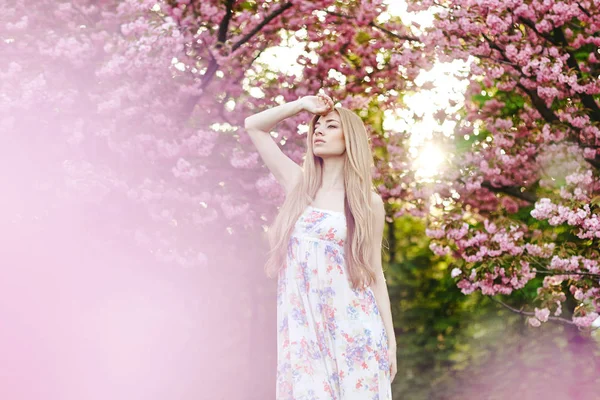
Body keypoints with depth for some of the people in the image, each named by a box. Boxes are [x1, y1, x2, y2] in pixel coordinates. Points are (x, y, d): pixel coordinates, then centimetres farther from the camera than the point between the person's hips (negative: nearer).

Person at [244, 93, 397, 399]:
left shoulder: (368, 203, 3)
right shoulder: (298, 184, 10)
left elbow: (374, 271, 4)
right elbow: (253, 126, 12)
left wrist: (390, 339, 1)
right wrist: (303, 104, 9)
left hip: (352, 326, -2)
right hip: (303, 327, 2)